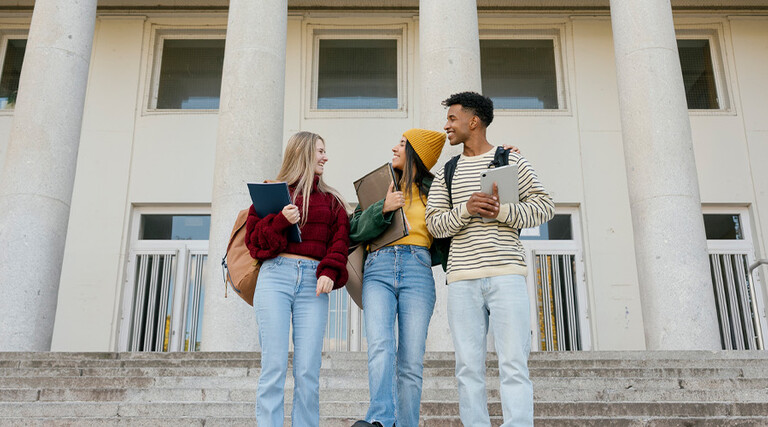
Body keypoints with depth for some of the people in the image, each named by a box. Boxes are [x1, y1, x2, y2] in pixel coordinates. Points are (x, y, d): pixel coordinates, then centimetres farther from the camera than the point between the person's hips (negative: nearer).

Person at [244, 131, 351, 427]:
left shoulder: (331, 200, 21)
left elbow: (339, 239, 9)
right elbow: (253, 237, 10)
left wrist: (330, 271, -8)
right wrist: (280, 221, -8)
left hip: (313, 281, 2)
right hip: (276, 276, -1)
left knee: (308, 371, -5)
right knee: (274, 367, -7)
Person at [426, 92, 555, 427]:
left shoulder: (510, 160, 10)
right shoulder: (447, 172, 19)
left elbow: (545, 205, 5)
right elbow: (434, 223, 10)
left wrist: (502, 211, -11)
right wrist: (465, 209, -9)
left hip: (506, 274, -3)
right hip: (462, 279, 3)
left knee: (513, 364, -8)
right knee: (468, 368, 1)